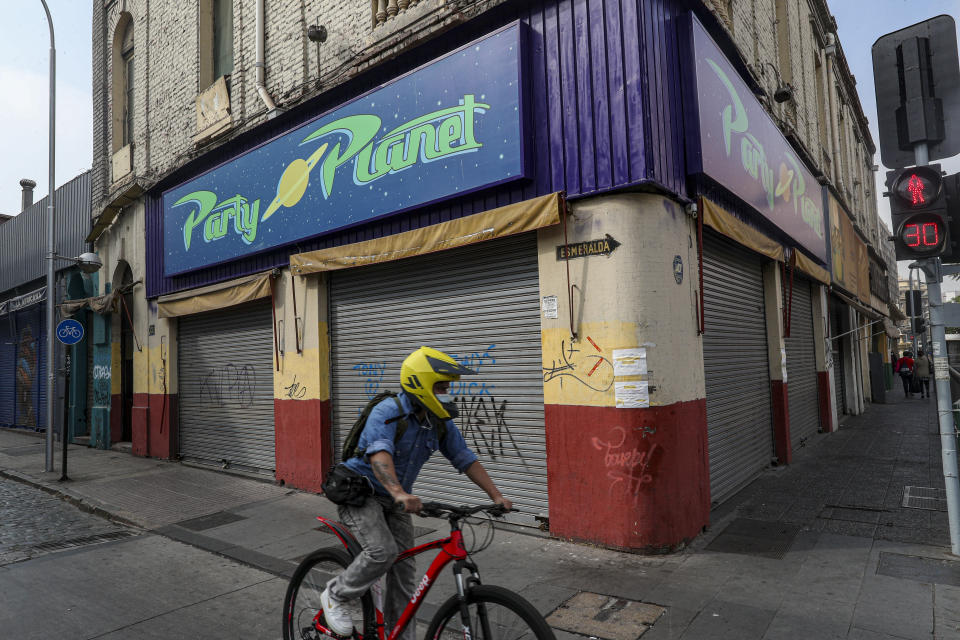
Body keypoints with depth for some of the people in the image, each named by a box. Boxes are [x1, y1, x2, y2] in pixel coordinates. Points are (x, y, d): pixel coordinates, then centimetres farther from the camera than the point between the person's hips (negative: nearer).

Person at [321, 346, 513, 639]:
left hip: (395, 499, 6)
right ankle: (335, 595, 2)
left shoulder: (440, 423, -4)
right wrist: (399, 493, -56)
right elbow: (379, 454, -41)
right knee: (383, 551, -24)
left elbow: (466, 459, -2)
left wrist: (496, 496, -11)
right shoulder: (388, 412, -25)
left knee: (404, 570, 3)